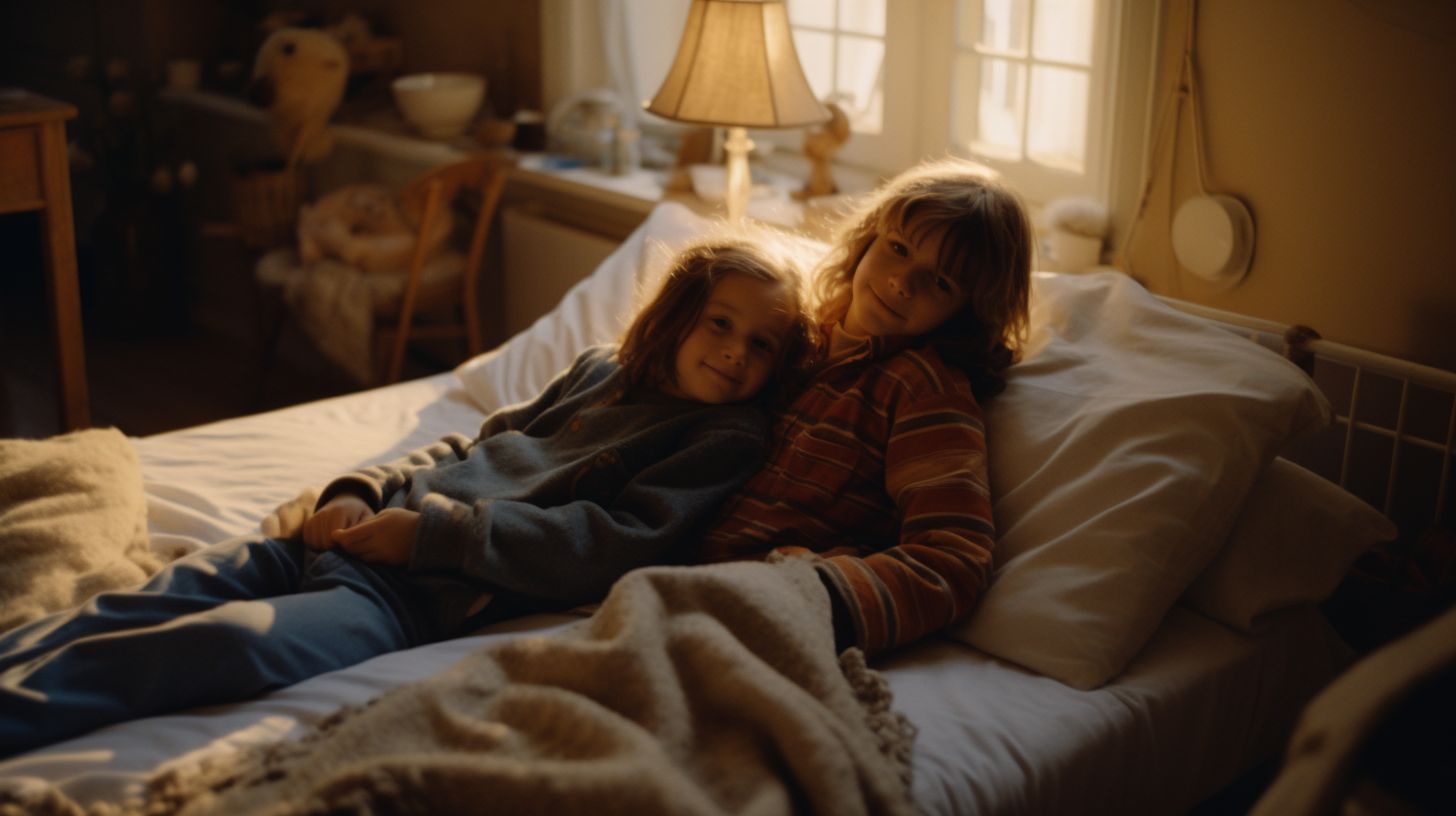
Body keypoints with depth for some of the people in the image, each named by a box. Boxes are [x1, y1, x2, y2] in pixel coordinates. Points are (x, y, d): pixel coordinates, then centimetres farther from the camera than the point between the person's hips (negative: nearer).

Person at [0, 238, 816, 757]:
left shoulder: (727, 438, 1)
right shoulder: (603, 370, 21)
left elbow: (610, 542, -12)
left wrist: (434, 530, -13)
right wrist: (364, 492, 6)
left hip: (432, 590, -7)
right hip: (363, 533, 7)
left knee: (229, 641, -29)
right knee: (140, 606, -8)